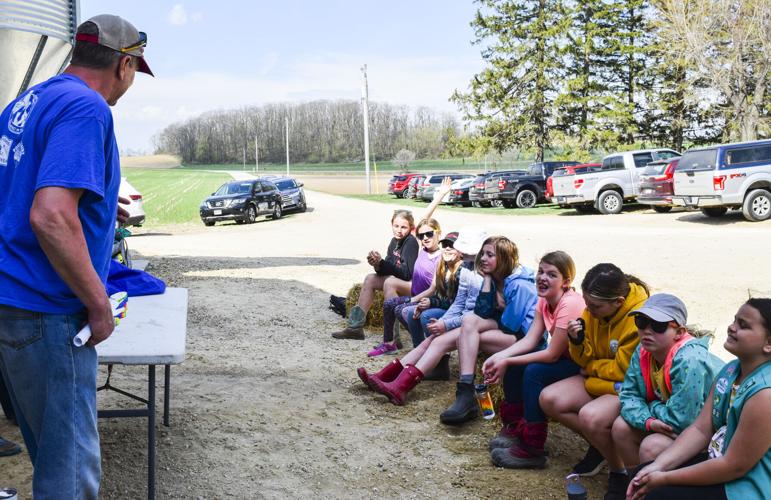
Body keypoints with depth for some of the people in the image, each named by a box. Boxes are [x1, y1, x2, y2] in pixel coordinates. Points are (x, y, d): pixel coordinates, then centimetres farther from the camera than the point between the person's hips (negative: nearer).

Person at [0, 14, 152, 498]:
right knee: (71, 461, 0)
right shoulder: (87, 109, -16)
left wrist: (96, 204, 26)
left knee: (50, 442, 22)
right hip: (46, 310, -10)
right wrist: (99, 304, -19)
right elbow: (50, 217, -28)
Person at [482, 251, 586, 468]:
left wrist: (507, 362, -26)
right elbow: (529, 340, -7)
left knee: (534, 372, -27)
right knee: (512, 362, -4)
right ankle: (515, 426, 10)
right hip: (561, 355, 9)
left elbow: (552, 355, -27)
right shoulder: (544, 300, -2)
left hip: (583, 365, -9)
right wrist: (499, 357, -23)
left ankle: (532, 449, -18)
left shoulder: (570, 305, -28)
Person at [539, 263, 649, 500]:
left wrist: (591, 366, -6)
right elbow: (586, 360, 3)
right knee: (549, 399, -7)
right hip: (600, 381, 8)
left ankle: (620, 472, -4)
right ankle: (599, 443, 13)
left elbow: (623, 371, -22)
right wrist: (577, 341, -18)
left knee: (590, 416, -32)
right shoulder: (594, 311, -5)